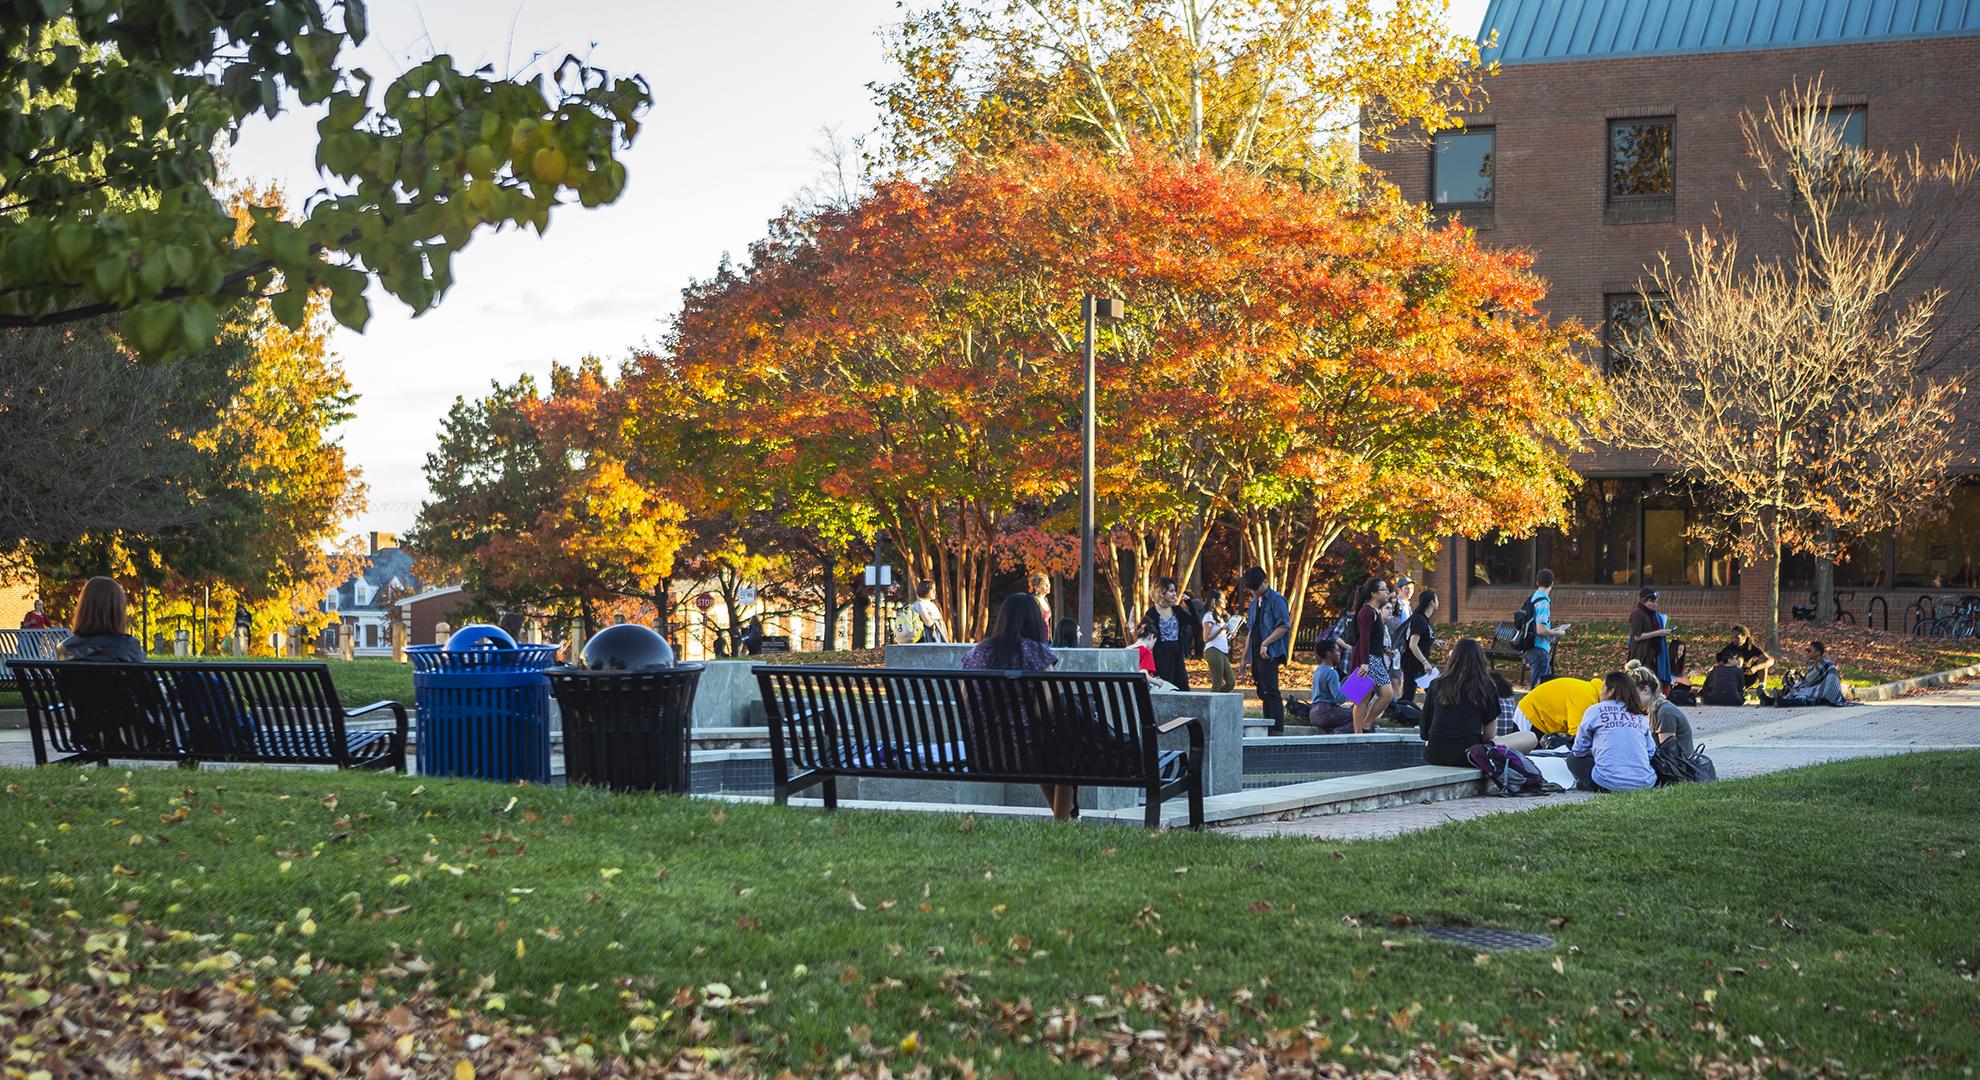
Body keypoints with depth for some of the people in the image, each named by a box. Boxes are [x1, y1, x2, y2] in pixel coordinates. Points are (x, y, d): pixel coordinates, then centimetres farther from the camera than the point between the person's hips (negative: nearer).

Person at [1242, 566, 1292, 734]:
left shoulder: (1276, 599, -7)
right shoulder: (1254, 603, 19)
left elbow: (1285, 626, -15)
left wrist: (1266, 643, -20)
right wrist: (1245, 656, 19)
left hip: (1269, 654, -9)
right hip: (1255, 654, 9)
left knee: (1271, 691, -12)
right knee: (1263, 693, 9)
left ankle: (1278, 729, -12)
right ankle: (1267, 729, 11)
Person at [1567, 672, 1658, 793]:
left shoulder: (1595, 710, 5)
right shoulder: (1640, 715, 15)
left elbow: (1579, 750, 9)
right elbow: (1651, 751, 16)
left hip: (1609, 783, -5)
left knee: (1573, 759, 19)